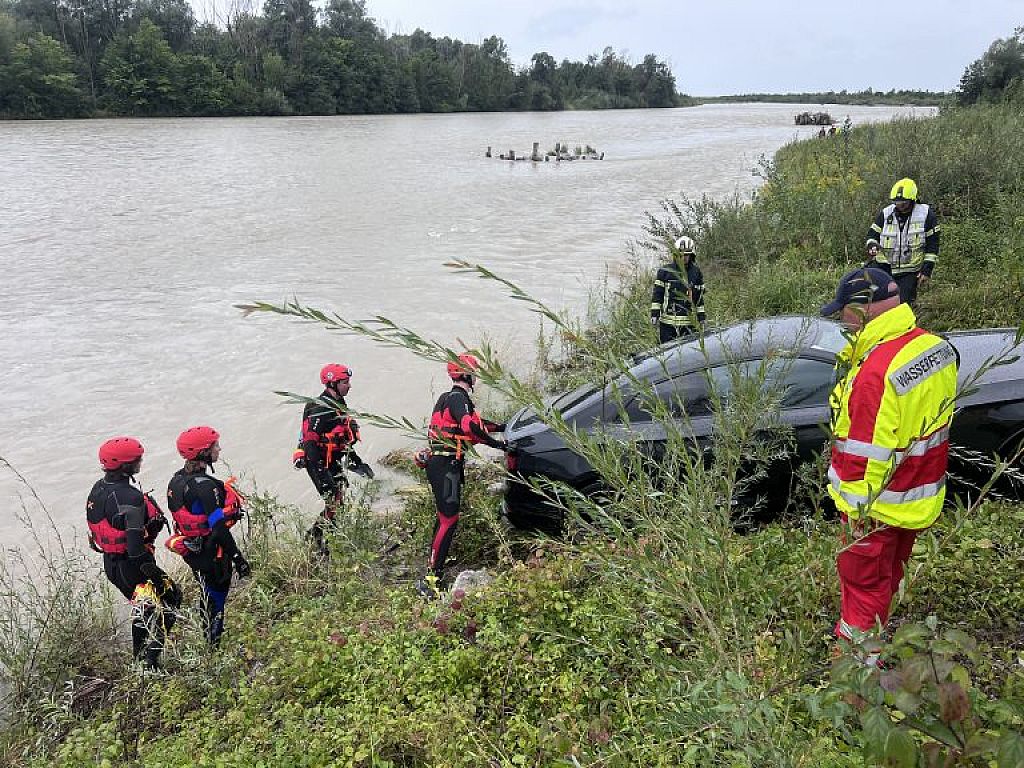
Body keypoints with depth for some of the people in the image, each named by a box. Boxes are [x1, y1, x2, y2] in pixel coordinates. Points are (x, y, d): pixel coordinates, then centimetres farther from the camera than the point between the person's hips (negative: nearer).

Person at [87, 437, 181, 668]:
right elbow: (135, 545, -30)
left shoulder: (98, 488, 1)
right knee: (170, 597, 9)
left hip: (110, 562, 9)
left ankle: (140, 659, 38)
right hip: (132, 567, -9)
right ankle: (150, 660, 7)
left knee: (143, 609, 26)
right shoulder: (129, 497, -28)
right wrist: (156, 574, -21)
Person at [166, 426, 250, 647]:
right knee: (216, 599, 7)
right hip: (211, 552, -9)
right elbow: (218, 527, -27)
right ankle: (215, 645, 18)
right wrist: (237, 557, -21)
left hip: (190, 550, 9)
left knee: (209, 595, 24)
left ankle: (210, 642, 39)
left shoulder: (176, 480, 2)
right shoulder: (205, 485, -27)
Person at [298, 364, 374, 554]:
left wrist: (357, 462, 23)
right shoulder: (320, 409, -19)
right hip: (321, 465, -9)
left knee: (339, 503, 12)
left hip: (335, 464, 9)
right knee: (334, 505, -9)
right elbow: (310, 442, -24)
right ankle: (317, 543, 3)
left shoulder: (340, 405, 12)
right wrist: (322, 473, -28)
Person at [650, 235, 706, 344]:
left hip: (689, 321, 2)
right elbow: (657, 294, 3)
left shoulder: (696, 272, 10)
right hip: (667, 321, -2)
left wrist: (702, 317, 13)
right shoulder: (665, 270, 2)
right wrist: (654, 314, -3)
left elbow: (699, 297, 15)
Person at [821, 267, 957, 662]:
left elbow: (867, 453, -27)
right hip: (921, 494, 9)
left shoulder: (876, 372, -32)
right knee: (888, 575, 26)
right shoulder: (936, 346, -5)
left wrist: (858, 510, -17)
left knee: (863, 581, 10)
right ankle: (870, 635, 46)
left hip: (880, 505, -8)